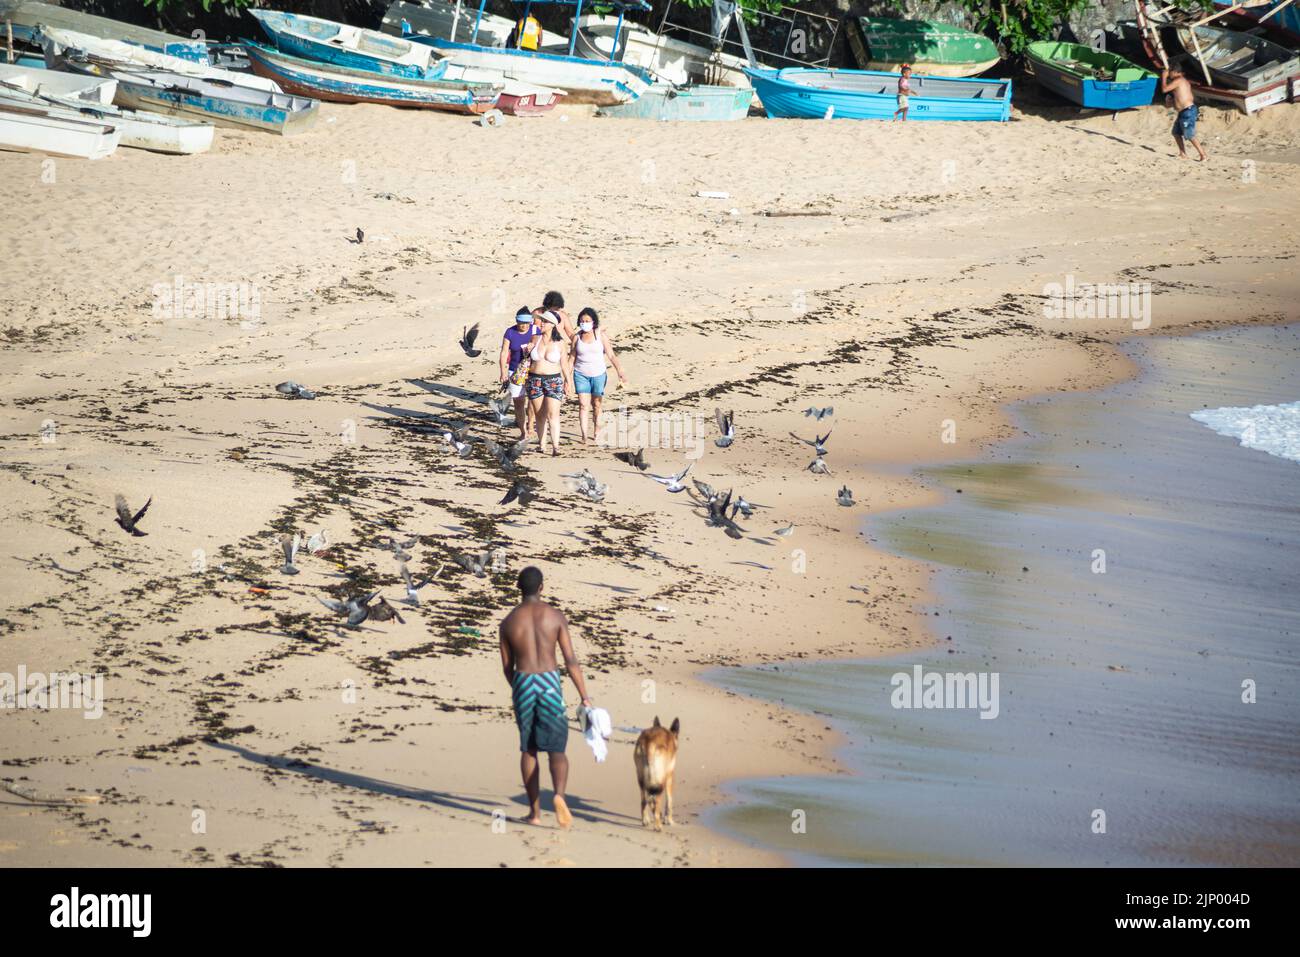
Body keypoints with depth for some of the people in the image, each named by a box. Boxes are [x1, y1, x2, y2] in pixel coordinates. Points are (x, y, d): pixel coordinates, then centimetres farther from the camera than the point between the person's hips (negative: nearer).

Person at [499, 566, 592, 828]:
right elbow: (571, 660, -5)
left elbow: (507, 667, 9)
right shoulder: (555, 615, -2)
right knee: (556, 750, 4)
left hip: (522, 684, 1)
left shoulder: (508, 622, 2)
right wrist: (584, 696, -1)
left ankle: (535, 811, 16)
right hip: (549, 683, -1)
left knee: (528, 749, 15)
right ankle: (559, 795, -24)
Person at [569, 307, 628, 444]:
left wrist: (621, 372, -8)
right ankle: (584, 435, -12)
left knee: (596, 404, 9)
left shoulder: (601, 336, -3)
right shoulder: (577, 337, 1)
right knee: (583, 404, -9)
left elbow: (611, 356, -1)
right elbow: (572, 357, 8)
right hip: (581, 375, 0)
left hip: (598, 374, 0)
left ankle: (596, 430, 28)